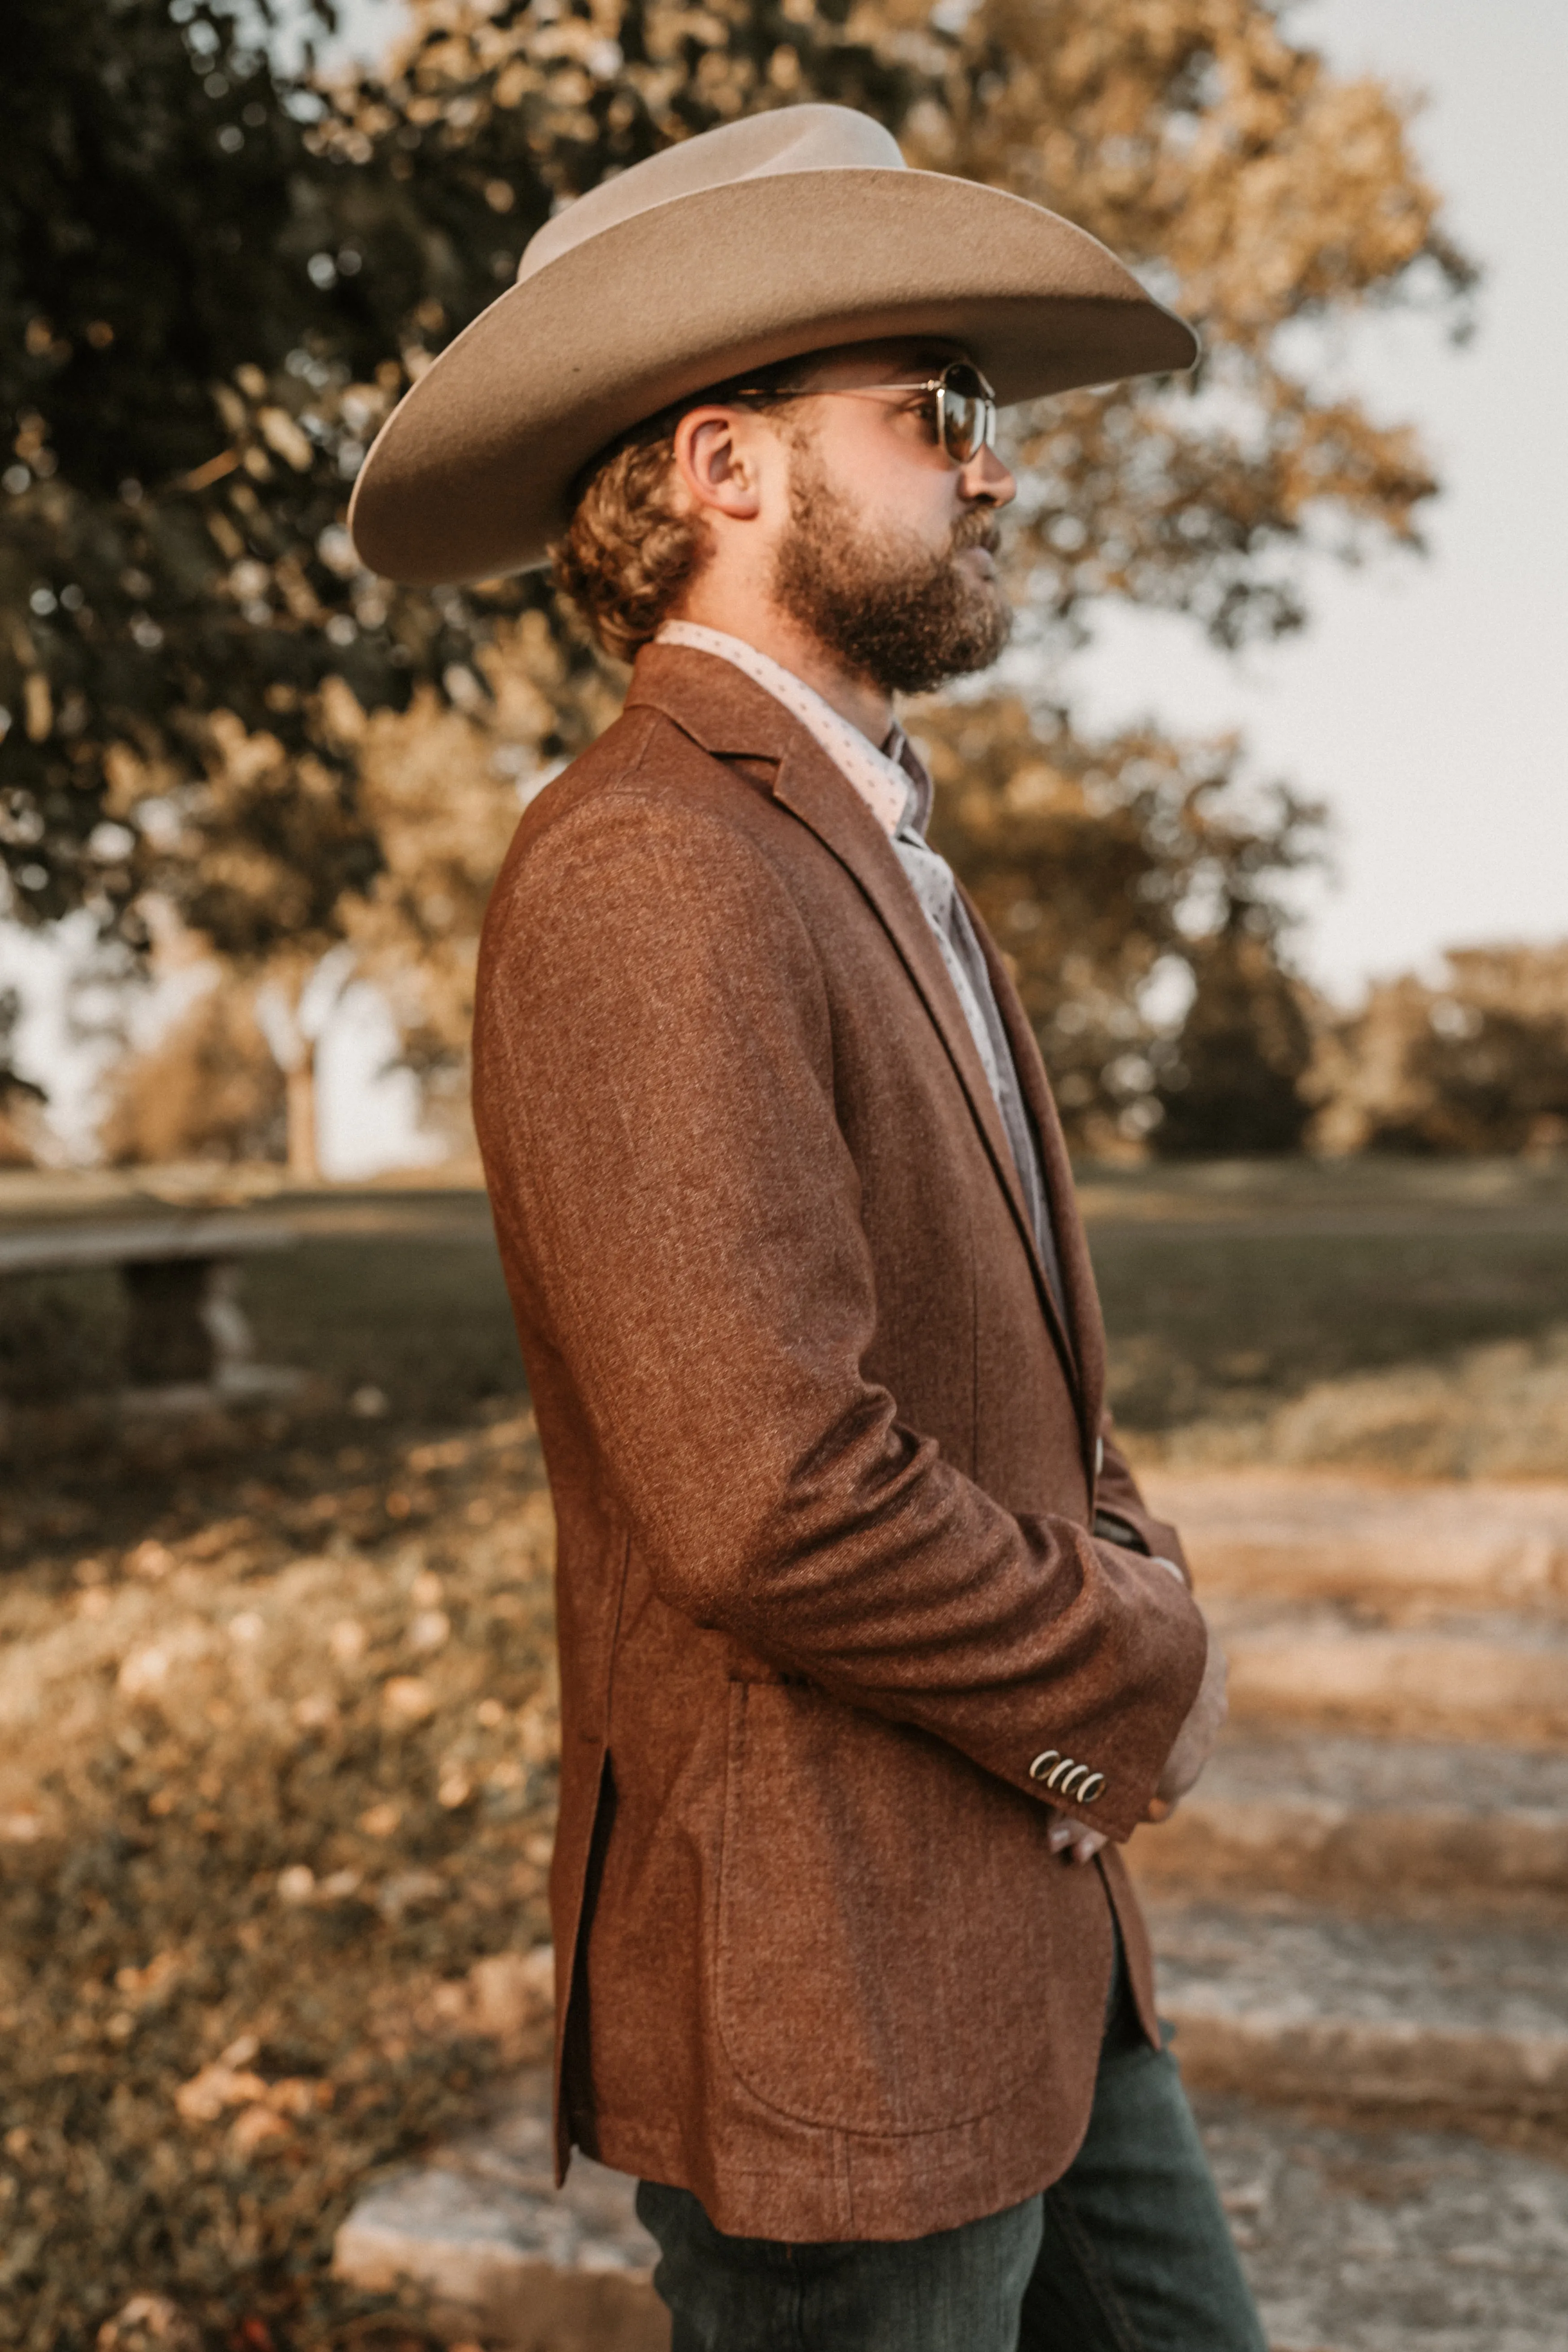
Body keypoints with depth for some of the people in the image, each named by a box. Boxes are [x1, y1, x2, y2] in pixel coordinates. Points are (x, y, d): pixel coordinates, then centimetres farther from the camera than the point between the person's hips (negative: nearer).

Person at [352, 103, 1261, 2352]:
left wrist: (1128, 1570, -2)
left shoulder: (865, 849, 13)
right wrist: (1138, 1672, -12)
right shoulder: (649, 875, -21)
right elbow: (772, 1494, -29)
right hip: (828, 2002, -9)